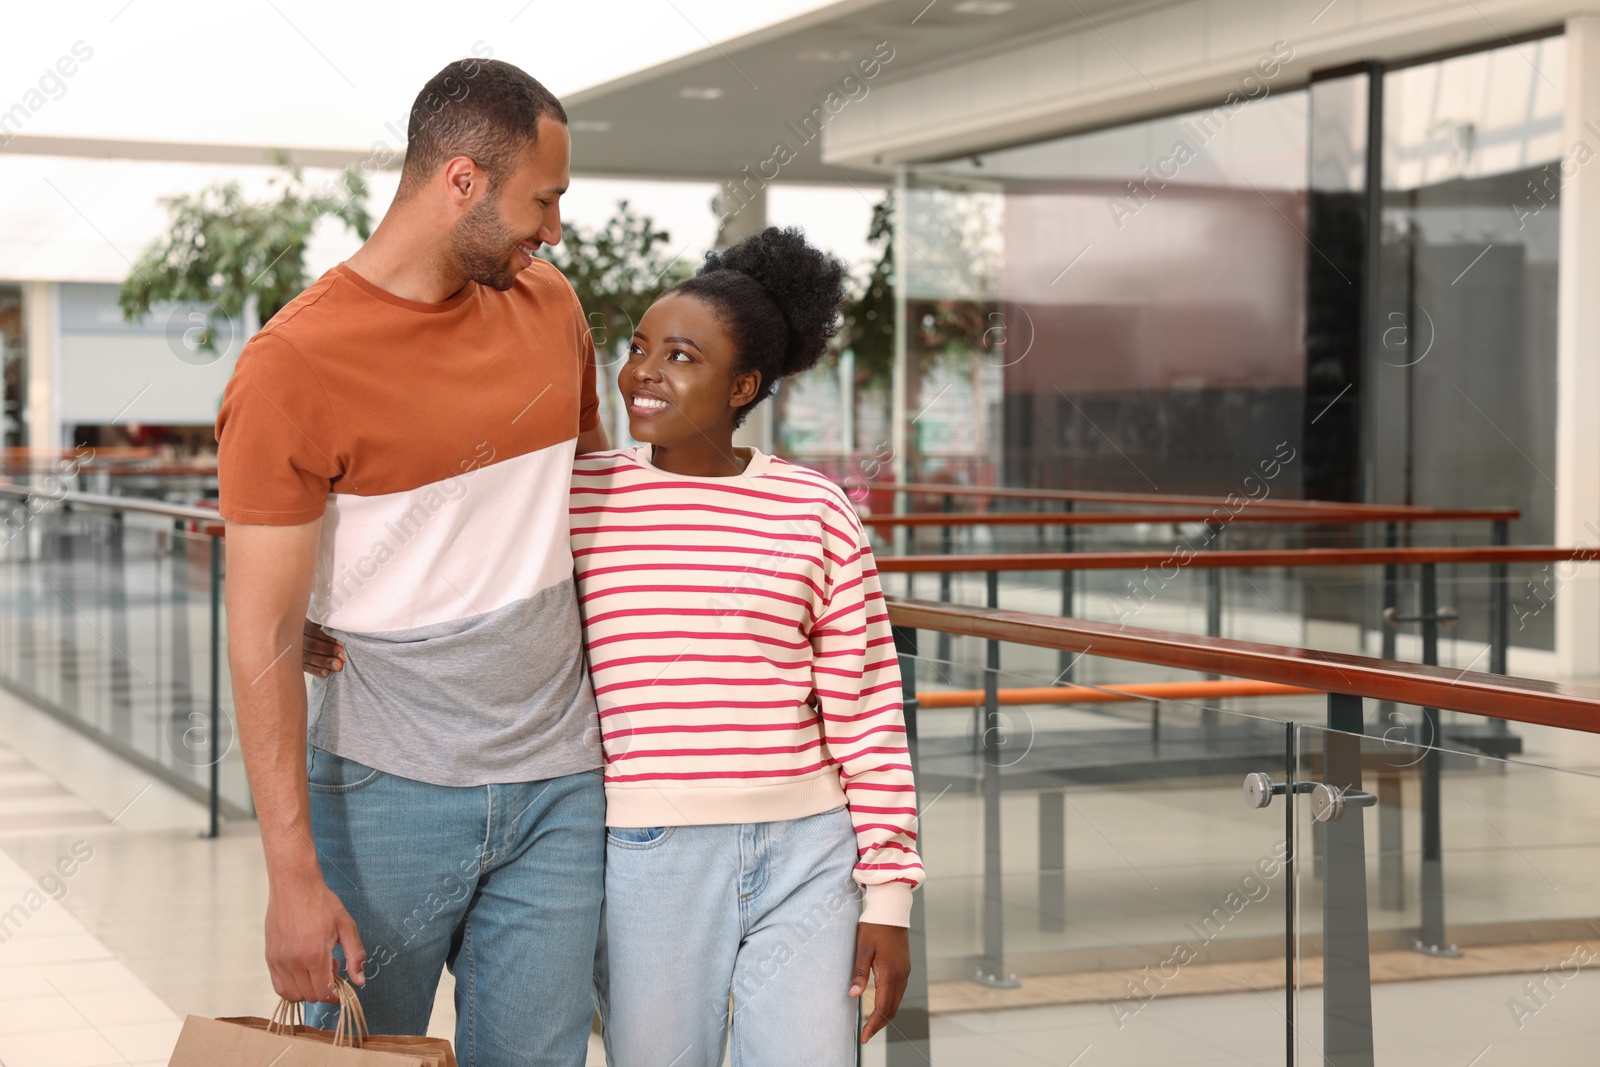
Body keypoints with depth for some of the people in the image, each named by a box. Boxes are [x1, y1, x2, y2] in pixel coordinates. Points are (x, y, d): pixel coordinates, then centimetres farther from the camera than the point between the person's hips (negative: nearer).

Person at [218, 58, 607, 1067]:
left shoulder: (550, 304, 5)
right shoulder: (294, 365, -13)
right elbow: (261, 634, -14)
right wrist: (294, 876, -19)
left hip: (559, 787, 5)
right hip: (386, 793, -4)